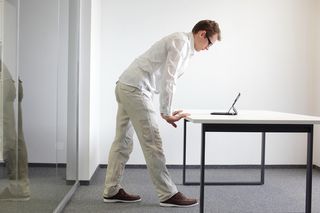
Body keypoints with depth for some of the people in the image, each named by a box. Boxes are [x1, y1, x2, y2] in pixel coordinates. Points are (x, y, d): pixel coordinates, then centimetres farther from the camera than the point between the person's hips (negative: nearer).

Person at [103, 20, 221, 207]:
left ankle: (112, 191, 19)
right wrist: (166, 113, -12)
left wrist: (168, 112, 10)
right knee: (151, 143, -5)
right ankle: (168, 195, 3)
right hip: (136, 89, -10)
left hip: (126, 87, 10)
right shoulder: (181, 41, -10)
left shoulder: (182, 44, 21)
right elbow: (168, 79, -17)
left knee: (123, 141, 12)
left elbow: (165, 78, 19)